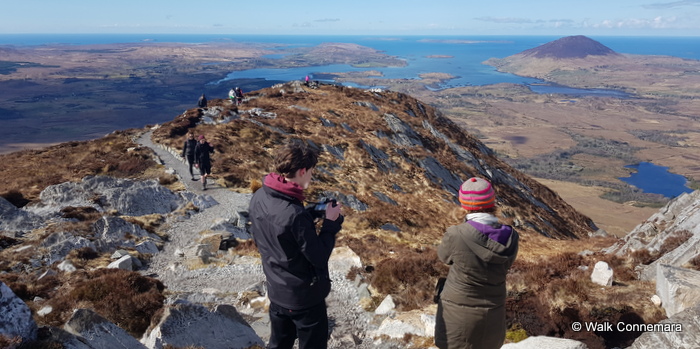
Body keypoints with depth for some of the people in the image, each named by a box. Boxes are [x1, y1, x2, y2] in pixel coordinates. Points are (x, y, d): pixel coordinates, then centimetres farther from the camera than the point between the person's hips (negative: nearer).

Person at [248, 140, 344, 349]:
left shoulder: (258, 198, -8)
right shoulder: (295, 214, -32)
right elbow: (319, 258, -23)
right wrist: (331, 222, -12)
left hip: (276, 291, 7)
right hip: (305, 296, -7)